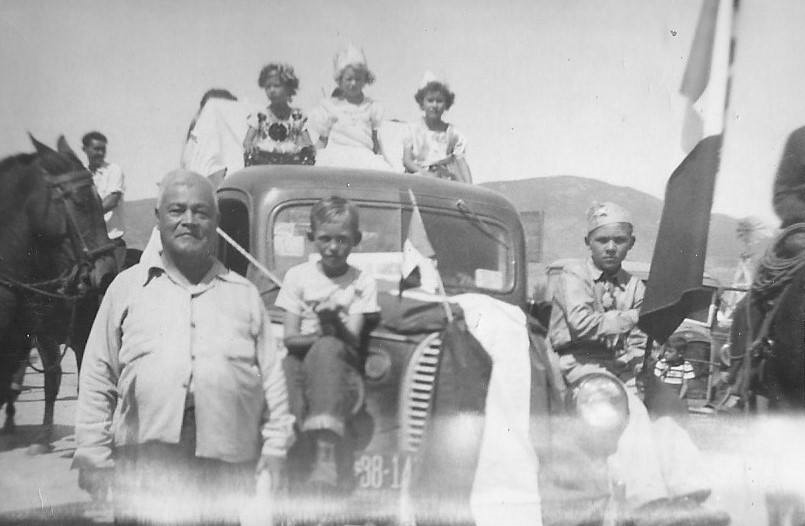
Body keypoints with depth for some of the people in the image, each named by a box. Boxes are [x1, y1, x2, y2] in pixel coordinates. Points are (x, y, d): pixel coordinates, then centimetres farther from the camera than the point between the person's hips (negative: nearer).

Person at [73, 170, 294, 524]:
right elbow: (97, 378, 10)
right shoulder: (128, 287, 13)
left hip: (229, 462, 1)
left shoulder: (245, 294, 16)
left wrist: (275, 448, 3)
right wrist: (93, 454, 3)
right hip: (145, 455, -1)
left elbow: (272, 379, 12)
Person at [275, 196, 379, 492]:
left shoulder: (363, 282, 8)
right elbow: (290, 338, 1)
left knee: (327, 349, -35)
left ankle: (326, 449, -46)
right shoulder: (298, 276, 10)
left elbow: (353, 341, -3)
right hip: (302, 361, 1)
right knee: (289, 365, -34)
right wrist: (323, 333, -16)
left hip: (342, 368, -1)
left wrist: (335, 324, -23)